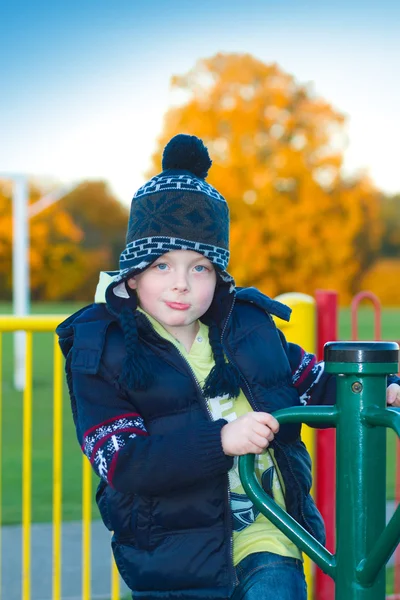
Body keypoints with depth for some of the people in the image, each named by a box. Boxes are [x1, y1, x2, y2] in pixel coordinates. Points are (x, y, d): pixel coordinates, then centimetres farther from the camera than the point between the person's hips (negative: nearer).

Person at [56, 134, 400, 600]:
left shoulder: (249, 326, 6)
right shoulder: (100, 350, -7)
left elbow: (314, 385, 21)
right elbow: (121, 465, -17)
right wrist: (220, 440, -28)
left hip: (263, 533, 2)